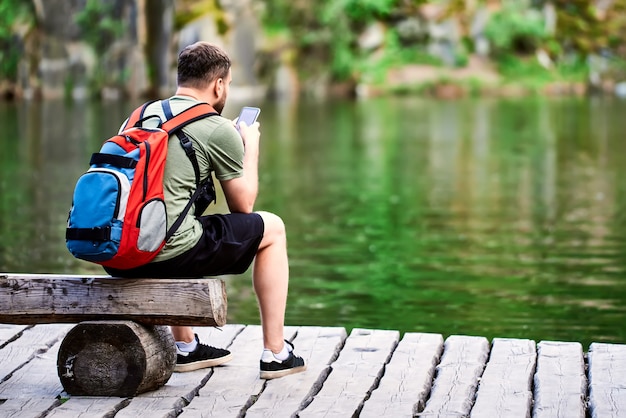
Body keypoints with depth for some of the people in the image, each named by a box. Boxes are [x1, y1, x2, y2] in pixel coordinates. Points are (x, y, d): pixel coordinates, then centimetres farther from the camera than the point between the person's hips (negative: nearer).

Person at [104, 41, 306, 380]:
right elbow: (243, 206, 8)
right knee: (272, 228, 16)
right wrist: (251, 145, 23)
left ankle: (185, 347, 41)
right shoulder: (219, 129, -3)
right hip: (170, 255, -7)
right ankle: (275, 354, 19)